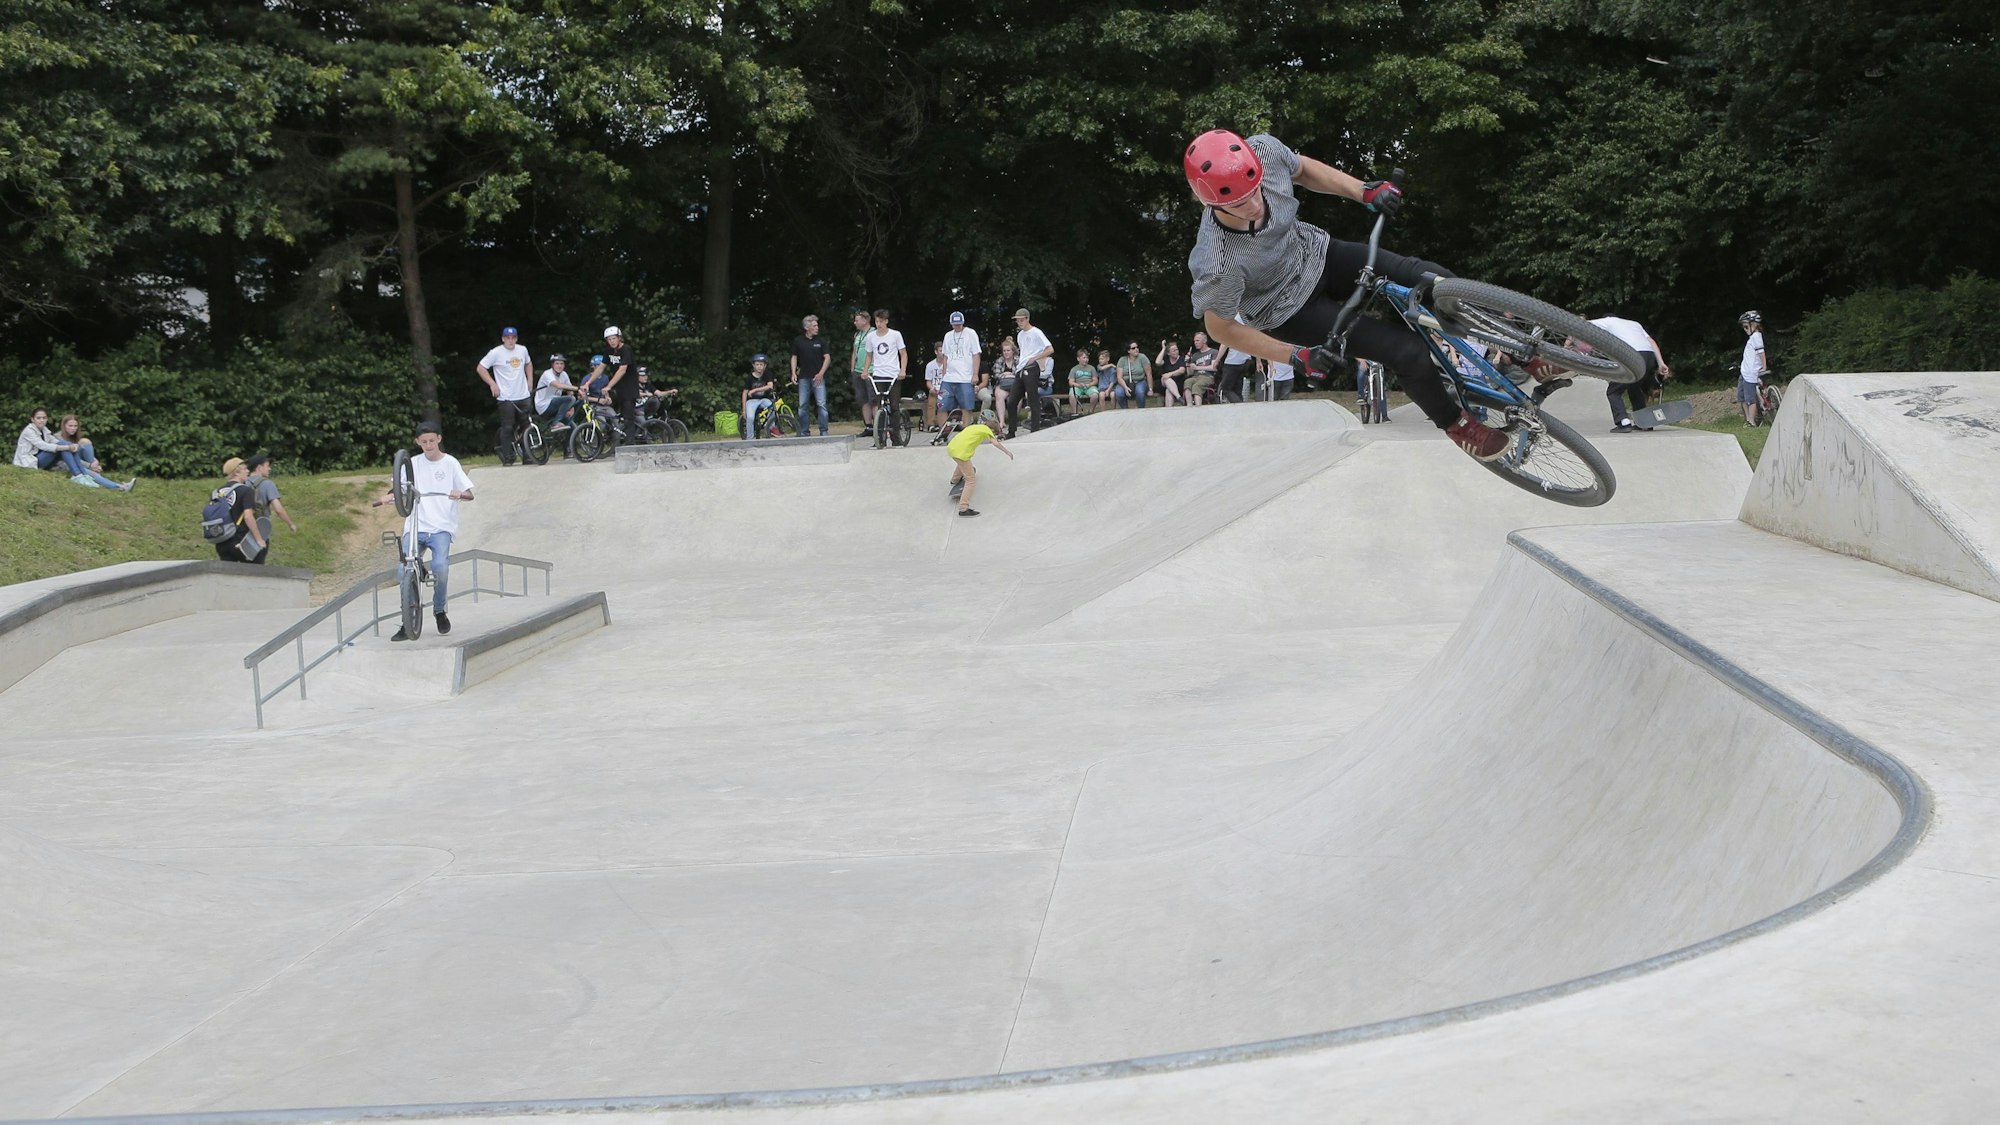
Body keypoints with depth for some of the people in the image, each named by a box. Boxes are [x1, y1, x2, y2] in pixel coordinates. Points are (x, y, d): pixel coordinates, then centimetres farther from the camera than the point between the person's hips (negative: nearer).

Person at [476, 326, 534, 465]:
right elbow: (480, 368, -4)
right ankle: (507, 458, 2)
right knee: (507, 428, -4)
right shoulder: (496, 353, -7)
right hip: (506, 398, -5)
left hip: (524, 396, 5)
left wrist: (529, 381, 14)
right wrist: (492, 384, -10)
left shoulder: (523, 350, 7)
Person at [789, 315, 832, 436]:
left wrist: (821, 373, -9)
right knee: (803, 406, 3)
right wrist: (793, 373, 0)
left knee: (822, 404, -8)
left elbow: (827, 358, 3)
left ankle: (823, 432, -3)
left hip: (818, 377, -1)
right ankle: (803, 433, 10)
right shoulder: (798, 341, 6)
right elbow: (794, 357, 12)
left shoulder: (820, 340, 4)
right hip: (803, 377, 1)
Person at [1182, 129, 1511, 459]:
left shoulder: (1263, 150, -28)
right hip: (1291, 311, -5)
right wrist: (1297, 357, -19)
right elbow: (1220, 326, -20)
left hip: (1316, 254, 5)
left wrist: (1365, 191, -11)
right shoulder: (1217, 266, -40)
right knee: (1410, 353, -13)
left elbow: (1303, 170, -2)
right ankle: (1456, 425, 18)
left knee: (1437, 281, -7)